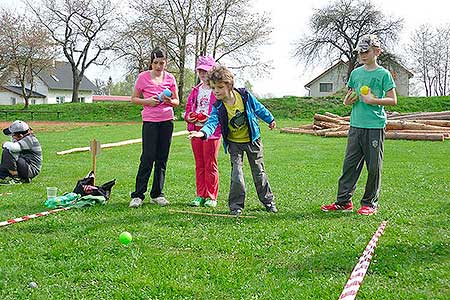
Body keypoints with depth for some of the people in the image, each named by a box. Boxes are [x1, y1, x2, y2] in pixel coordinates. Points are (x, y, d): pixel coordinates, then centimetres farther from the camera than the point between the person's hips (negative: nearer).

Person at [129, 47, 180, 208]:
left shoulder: (170, 78, 6)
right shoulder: (143, 77, -1)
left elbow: (177, 102, 11)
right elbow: (134, 98, 6)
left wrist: (169, 101, -11)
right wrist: (147, 101, -12)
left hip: (167, 121, 3)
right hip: (150, 121, -3)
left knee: (162, 159, 7)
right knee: (147, 158, -8)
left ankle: (157, 194, 17)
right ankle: (137, 195, -1)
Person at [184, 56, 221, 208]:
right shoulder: (196, 90, 15)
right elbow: (188, 108, 20)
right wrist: (188, 117, -1)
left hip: (212, 130, -6)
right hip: (196, 129, 6)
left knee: (210, 165, -1)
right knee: (199, 165, 10)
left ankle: (211, 197, 7)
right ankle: (200, 195, 17)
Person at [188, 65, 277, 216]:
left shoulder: (245, 95, -15)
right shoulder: (218, 107, -16)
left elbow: (259, 108, 2)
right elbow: (212, 122, -30)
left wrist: (270, 119, 17)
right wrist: (203, 132, -51)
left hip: (252, 140, 0)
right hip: (234, 143, 0)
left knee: (259, 171, 10)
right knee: (236, 173, -11)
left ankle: (268, 200, 26)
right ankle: (236, 205, 2)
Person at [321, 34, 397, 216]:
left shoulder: (383, 74, -2)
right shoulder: (355, 73, 13)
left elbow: (393, 100, -4)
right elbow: (347, 99, 21)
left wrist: (373, 100, -15)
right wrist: (348, 100, -2)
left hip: (375, 126, -5)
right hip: (356, 125, 5)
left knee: (374, 166, 2)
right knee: (350, 164, 5)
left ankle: (370, 203, 12)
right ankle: (343, 201, 11)